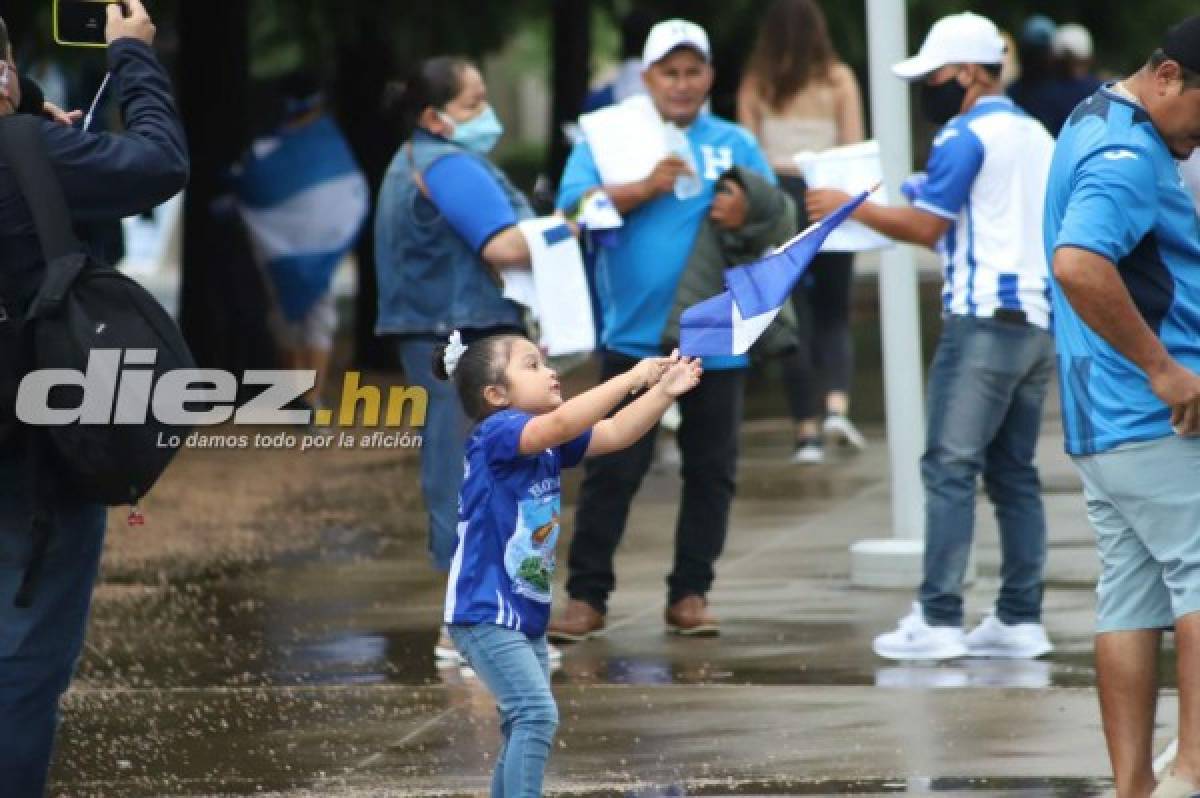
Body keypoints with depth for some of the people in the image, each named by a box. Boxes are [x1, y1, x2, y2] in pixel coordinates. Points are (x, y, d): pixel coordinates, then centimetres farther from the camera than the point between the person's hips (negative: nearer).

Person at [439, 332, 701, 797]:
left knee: (524, 727, 15)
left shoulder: (550, 443, 7)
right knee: (537, 714, -18)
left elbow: (615, 434, 6)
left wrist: (665, 391, -9)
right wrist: (634, 377, -30)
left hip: (527, 612, 9)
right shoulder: (496, 432, -17)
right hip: (485, 611, -9)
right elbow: (562, 423, -33)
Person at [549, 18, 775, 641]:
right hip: (635, 334, -2)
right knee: (612, 471, -2)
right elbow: (574, 203, -8)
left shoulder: (736, 145, 11)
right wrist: (648, 187, -18)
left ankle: (690, 595, 13)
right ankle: (587, 596, 2)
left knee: (711, 472, 5)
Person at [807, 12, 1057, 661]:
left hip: (984, 317, -9)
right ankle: (1020, 619, 7)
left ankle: (938, 619, -12)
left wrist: (852, 207, 0)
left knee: (950, 467, -8)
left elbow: (927, 225, -10)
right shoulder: (1037, 137, 18)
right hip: (1039, 320, 9)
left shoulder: (966, 136, -8)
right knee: (1014, 471, 10)